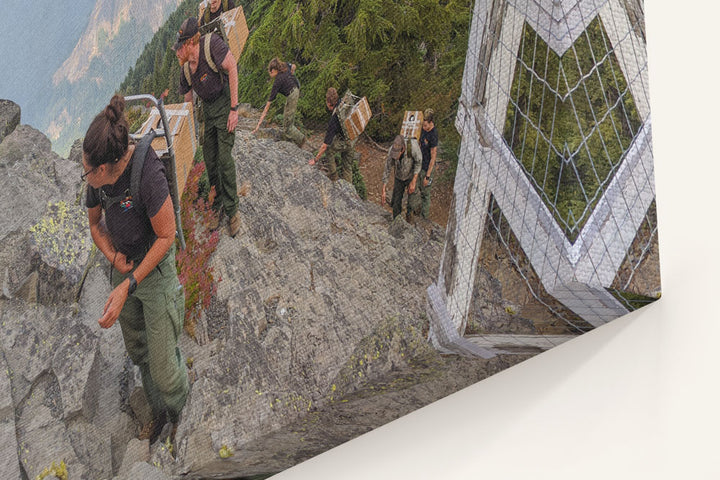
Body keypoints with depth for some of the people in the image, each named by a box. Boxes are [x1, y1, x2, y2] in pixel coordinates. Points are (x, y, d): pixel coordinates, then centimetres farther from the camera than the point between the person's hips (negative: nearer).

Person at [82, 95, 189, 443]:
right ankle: (159, 413, 46)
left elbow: (166, 236, -23)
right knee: (138, 352, 23)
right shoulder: (95, 177, -13)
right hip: (122, 267, 6)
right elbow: (95, 222, 6)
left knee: (163, 367, 1)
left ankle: (180, 417, 34)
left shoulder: (147, 173, -33)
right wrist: (114, 258, -13)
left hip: (156, 271, -6)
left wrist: (128, 286, -25)